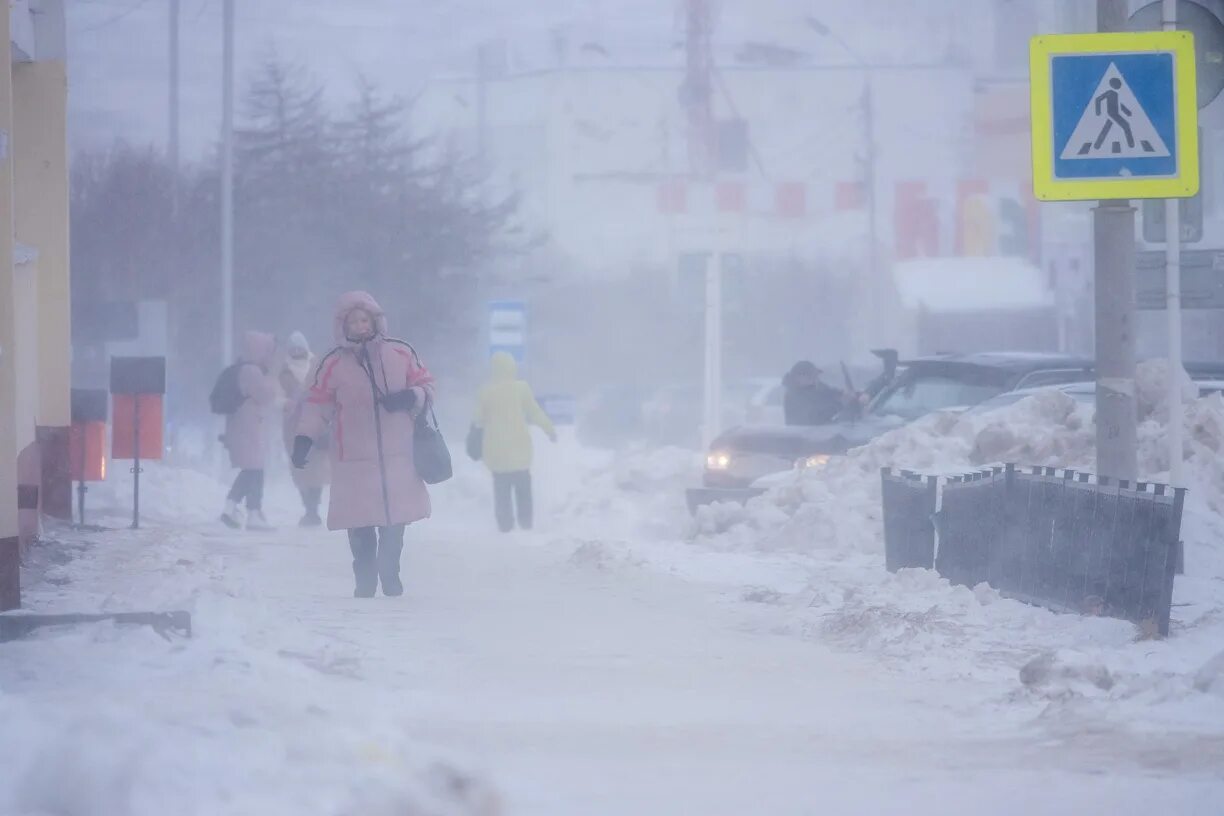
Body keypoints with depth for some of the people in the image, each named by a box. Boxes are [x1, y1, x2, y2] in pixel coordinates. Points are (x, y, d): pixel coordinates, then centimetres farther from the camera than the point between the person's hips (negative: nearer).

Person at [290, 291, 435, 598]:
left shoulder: (401, 354, 3)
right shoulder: (333, 364, 1)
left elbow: (426, 386, 11)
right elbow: (317, 405, 3)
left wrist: (411, 397, -11)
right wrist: (304, 438, -9)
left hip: (398, 458, 1)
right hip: (355, 463, -1)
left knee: (394, 524, 6)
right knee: (361, 527, -2)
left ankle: (390, 578, 21)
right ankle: (365, 582, 9)